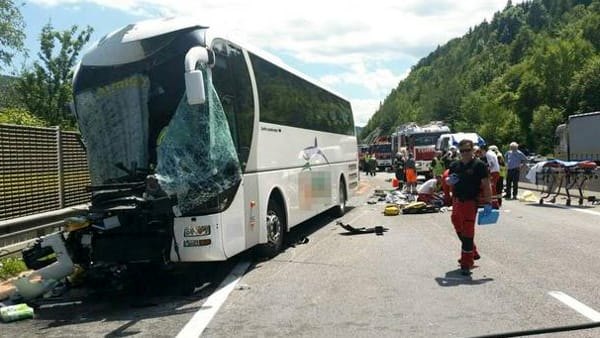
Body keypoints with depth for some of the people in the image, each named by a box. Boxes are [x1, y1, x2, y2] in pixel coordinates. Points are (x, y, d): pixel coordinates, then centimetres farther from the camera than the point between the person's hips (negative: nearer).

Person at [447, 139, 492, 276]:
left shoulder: (479, 165, -6)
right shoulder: (455, 165, 10)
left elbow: (486, 186, -9)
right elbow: (449, 183, 21)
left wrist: (488, 203, -17)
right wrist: (450, 181, -3)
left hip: (470, 203, -7)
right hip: (456, 202, 7)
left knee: (467, 233, -5)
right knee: (459, 231, 18)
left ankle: (466, 264, 2)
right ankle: (472, 253, 38)